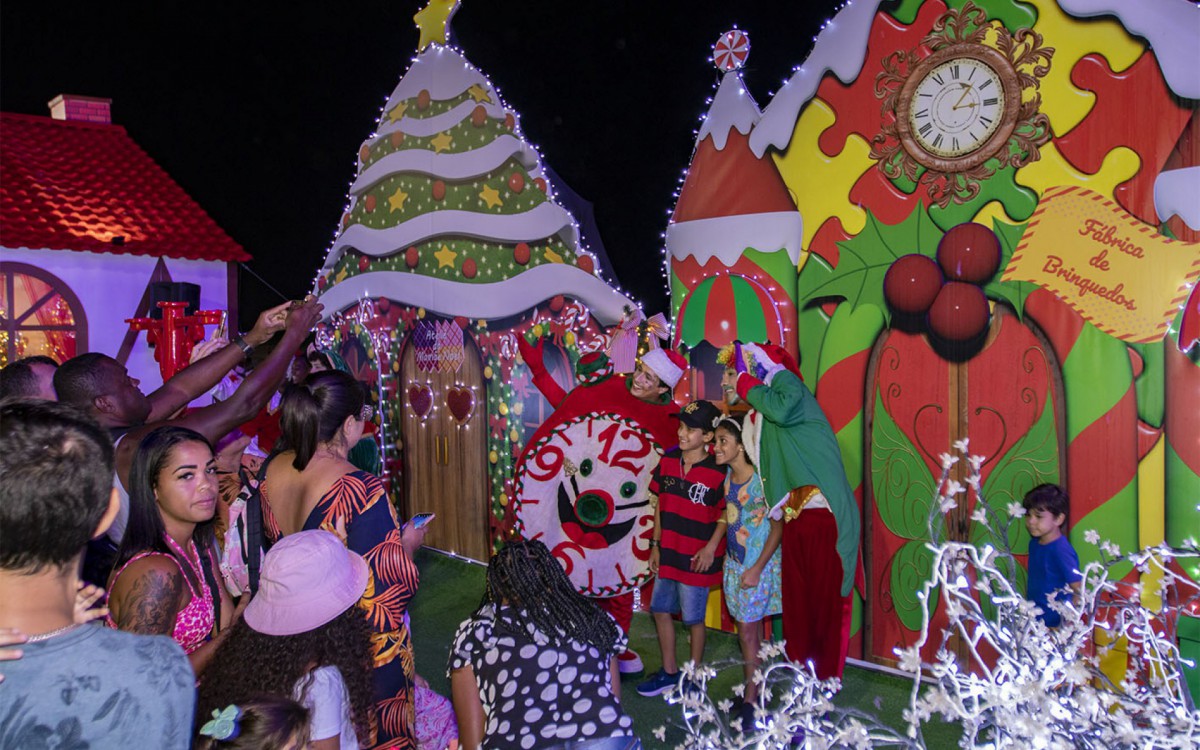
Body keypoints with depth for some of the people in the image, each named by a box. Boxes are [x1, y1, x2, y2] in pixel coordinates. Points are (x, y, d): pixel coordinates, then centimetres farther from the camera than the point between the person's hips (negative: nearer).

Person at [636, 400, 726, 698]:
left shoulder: (717, 473, -14)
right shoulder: (668, 461, 1)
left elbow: (725, 514, -7)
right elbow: (660, 504, 9)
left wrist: (711, 547, -16)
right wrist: (655, 544, 9)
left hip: (695, 558, -6)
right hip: (668, 553, 6)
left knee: (693, 619, 6)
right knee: (660, 610, 14)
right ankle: (669, 672, 31)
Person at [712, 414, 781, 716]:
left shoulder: (760, 479, -18)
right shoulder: (727, 475, 3)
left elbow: (777, 527, -15)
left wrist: (757, 568, -16)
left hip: (759, 563, -7)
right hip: (734, 561, 7)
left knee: (747, 630, -3)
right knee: (752, 626, 13)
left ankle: (750, 699, 9)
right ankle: (756, 688, 23)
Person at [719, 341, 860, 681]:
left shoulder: (785, 380, -1)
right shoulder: (754, 419, 20)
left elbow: (782, 410, -23)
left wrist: (746, 383, -8)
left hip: (826, 518, -8)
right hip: (794, 521, 8)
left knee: (826, 604, -4)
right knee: (796, 605, 8)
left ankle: (826, 687, 2)